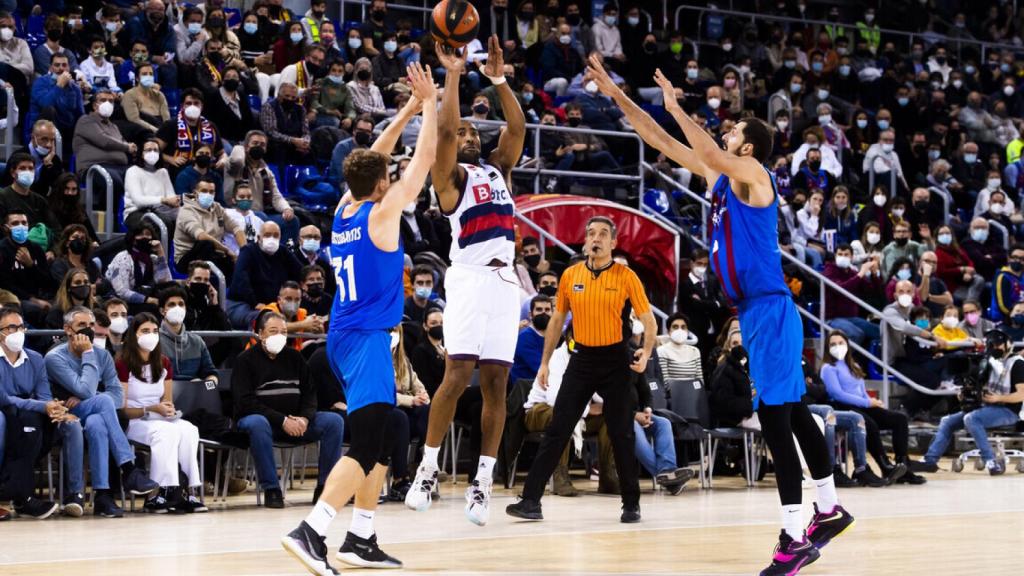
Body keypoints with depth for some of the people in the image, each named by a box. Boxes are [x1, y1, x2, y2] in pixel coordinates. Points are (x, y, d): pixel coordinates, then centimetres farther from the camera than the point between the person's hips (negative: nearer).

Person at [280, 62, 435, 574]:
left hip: (345, 337, 9)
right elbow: (424, 158, -5)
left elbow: (373, 160, 23)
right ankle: (311, 531, -29)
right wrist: (429, 103, 5)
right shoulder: (381, 214, -9)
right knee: (365, 446, -16)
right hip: (368, 339, -9)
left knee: (381, 443, 16)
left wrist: (408, 109, 24)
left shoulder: (343, 212, 10)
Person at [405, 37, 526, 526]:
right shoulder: (449, 174, 8)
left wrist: (498, 78, 6)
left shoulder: (499, 169, 23)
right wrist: (453, 77, -5)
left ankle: (483, 481, 1)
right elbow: (444, 129, -8)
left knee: (496, 382, 0)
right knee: (457, 375, -13)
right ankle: (428, 468, -2)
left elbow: (517, 127, 11)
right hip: (470, 277, -5)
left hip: (506, 279, 5)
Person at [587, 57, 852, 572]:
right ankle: (829, 511, 28)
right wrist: (617, 96, 13)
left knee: (774, 417, -13)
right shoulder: (719, 177, 14)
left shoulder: (752, 175, -10)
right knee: (791, 413, 17)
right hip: (755, 311, 10)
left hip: (770, 310, -10)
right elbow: (663, 143, 16)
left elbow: (709, 152, -30)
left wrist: (675, 106, -21)